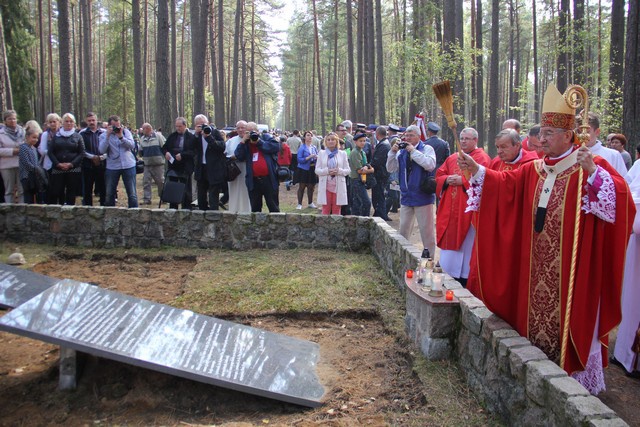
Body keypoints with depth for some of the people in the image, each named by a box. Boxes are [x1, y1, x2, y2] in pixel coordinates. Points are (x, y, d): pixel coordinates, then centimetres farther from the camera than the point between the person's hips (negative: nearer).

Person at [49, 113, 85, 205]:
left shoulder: (77, 136, 8)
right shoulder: (56, 136, 11)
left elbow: (82, 153, 1)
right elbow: (50, 152, 7)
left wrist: (71, 164, -11)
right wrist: (58, 164, -8)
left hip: (73, 169, -1)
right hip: (58, 169, 1)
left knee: (71, 194, 0)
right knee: (58, 192, -2)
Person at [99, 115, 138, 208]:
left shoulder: (125, 132, 5)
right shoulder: (104, 136, 4)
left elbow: (132, 146, -8)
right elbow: (102, 151, -11)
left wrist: (121, 137, -19)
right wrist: (108, 135, -17)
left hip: (128, 166, 0)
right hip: (112, 167, 0)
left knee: (132, 194, 1)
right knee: (109, 194, 8)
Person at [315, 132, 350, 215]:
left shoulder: (342, 154, 8)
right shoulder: (322, 153, 9)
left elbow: (348, 170, 5)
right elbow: (317, 170, 3)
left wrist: (339, 171, -15)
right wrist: (327, 171, -14)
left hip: (338, 186, 0)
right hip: (325, 186, 0)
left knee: (336, 210, 3)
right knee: (326, 210, 2)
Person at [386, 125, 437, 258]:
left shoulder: (427, 148, -7)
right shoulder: (402, 151, 9)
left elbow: (430, 165, -24)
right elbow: (390, 168, 7)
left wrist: (413, 151, -22)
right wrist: (392, 152, -7)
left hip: (422, 196, -5)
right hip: (406, 196, 5)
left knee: (426, 228, 1)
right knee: (404, 227, 16)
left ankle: (429, 255, 12)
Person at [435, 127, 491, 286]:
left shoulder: (482, 158, -5)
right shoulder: (452, 158, 16)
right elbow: (439, 175, 15)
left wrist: (462, 180, -17)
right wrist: (447, 179, -6)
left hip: (467, 209, -7)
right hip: (450, 210, 7)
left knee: (466, 243, -3)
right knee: (450, 240, 10)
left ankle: (465, 277, 5)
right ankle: (448, 275, 19)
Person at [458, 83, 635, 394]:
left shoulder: (592, 167, -7)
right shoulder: (534, 170, 10)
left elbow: (620, 196, -20)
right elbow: (505, 184, 6)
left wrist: (593, 174, -35)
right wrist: (477, 170, -5)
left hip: (571, 265, -6)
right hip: (538, 266, 6)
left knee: (569, 318, 0)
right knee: (538, 314, 13)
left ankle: (577, 377, 16)